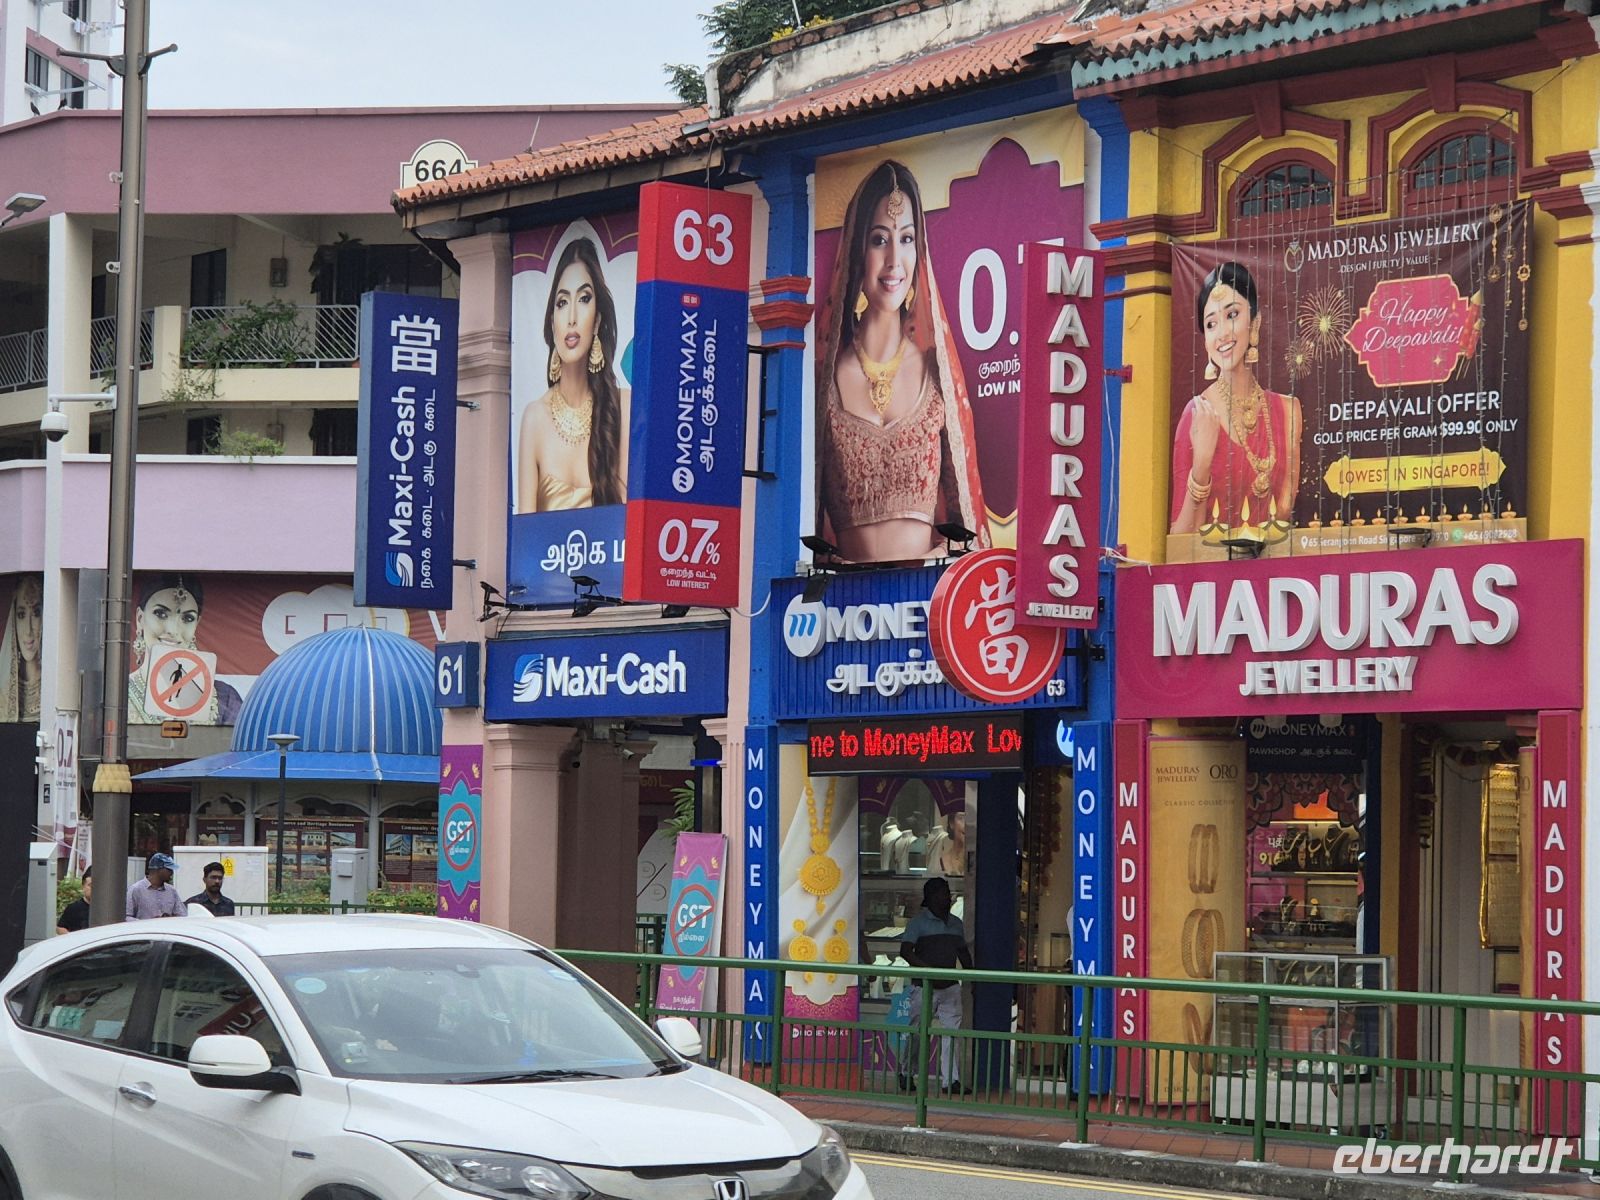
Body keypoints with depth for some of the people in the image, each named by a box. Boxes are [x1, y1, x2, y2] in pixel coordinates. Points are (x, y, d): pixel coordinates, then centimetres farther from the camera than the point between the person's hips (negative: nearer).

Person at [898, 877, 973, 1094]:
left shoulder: (955, 923, 13)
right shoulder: (919, 922, -6)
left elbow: (963, 952, 23)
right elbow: (905, 951, -16)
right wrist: (929, 969, -27)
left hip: (950, 988, 5)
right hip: (924, 987, -5)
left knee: (951, 1032, -3)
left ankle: (950, 1080, -4)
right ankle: (906, 1073, 23)